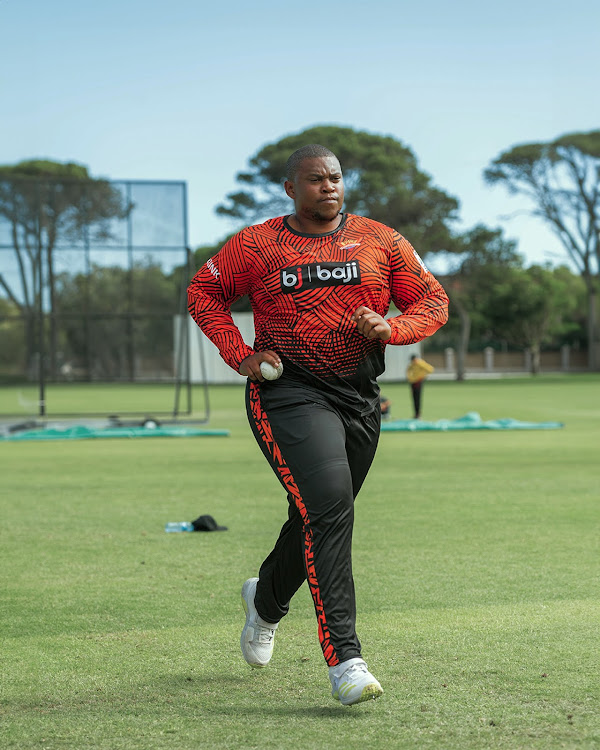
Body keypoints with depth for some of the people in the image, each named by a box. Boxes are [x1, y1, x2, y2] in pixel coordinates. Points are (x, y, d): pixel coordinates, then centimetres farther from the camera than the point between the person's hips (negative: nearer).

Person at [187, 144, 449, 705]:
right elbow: (203, 292, 12)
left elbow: (433, 301, 9)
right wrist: (240, 355, -2)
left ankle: (266, 600, 48)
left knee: (321, 520, 15)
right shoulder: (256, 245, 1)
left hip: (359, 400, 5)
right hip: (288, 395, -4)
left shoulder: (380, 242, 7)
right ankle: (344, 660, -26)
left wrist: (390, 328, -12)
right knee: (327, 505, -23)